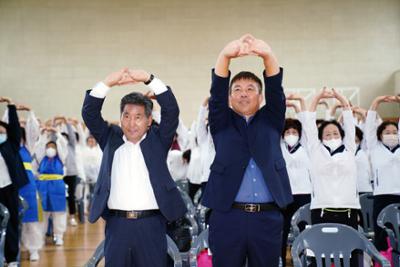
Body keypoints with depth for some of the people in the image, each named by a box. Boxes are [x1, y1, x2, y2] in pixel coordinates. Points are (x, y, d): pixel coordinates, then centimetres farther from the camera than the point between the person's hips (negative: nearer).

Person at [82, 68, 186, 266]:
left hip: (151, 224, -1)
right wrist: (108, 82, -11)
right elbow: (89, 112, 2)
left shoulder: (157, 139, 7)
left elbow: (171, 110, -3)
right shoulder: (111, 138, 11)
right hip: (117, 223, 1)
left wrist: (149, 79, -13)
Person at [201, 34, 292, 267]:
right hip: (227, 216, -1)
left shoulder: (270, 121, 14)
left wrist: (268, 55, -22)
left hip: (268, 217, 1)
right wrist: (225, 56, -23)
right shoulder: (222, 123, 12)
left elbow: (275, 89, -2)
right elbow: (217, 92, -4)